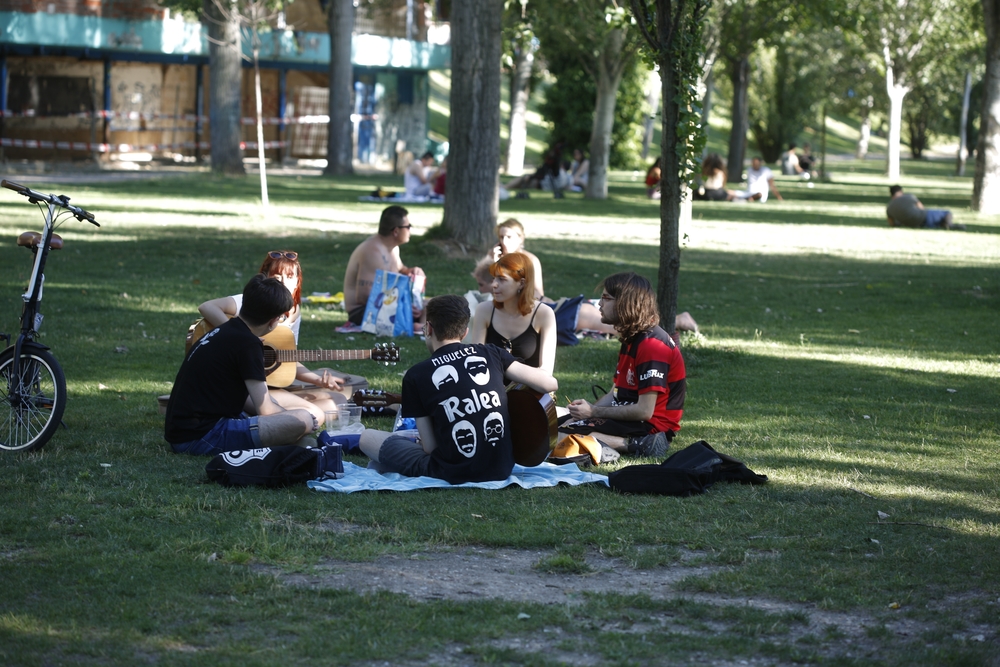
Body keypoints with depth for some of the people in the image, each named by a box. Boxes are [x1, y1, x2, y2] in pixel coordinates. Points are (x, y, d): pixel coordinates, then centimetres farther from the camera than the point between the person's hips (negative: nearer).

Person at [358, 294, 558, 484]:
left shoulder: (416, 376, -5)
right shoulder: (490, 353, 2)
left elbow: (429, 447, -4)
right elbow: (550, 384, 1)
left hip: (453, 474, -5)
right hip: (502, 468, 5)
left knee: (368, 437, 14)